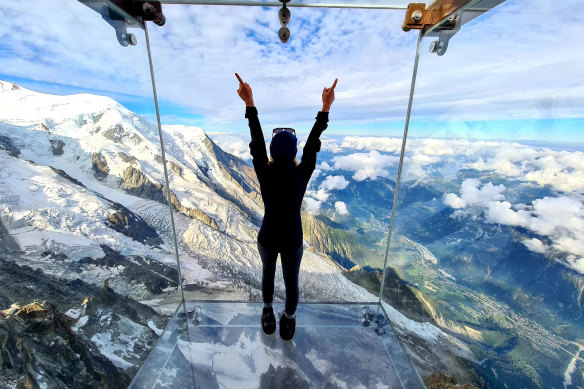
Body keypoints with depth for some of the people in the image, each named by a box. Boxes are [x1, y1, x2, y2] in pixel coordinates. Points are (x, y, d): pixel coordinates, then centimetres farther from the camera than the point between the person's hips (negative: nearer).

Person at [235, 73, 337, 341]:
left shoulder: (265, 175, -24)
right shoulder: (302, 177, -24)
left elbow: (256, 139, -19)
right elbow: (313, 143, -17)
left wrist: (250, 104, -15)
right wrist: (325, 108, -14)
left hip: (267, 239, 1)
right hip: (293, 241, 0)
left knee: (268, 271, 33)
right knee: (291, 280, 25)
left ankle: (268, 313, 54)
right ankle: (289, 321, 51)